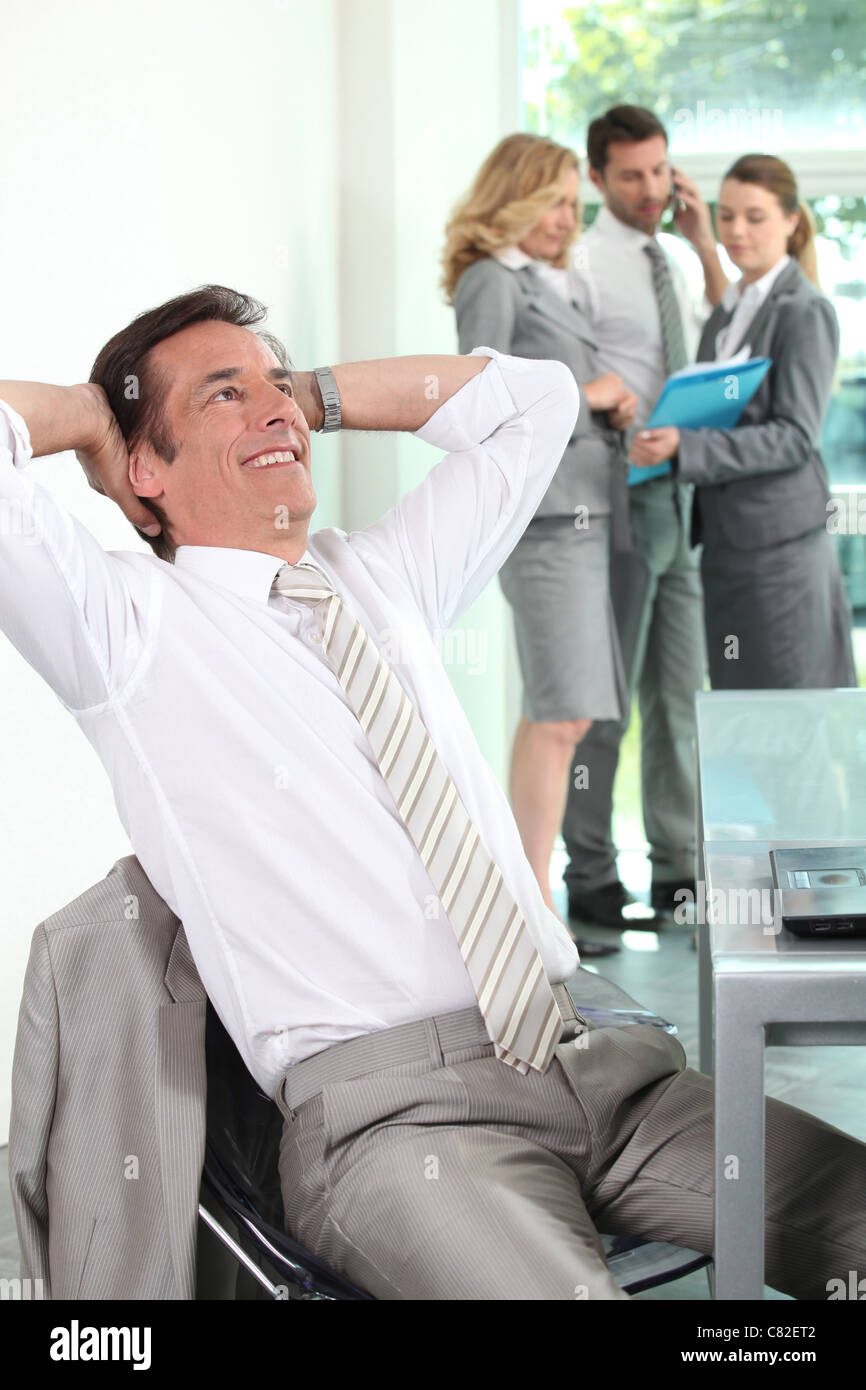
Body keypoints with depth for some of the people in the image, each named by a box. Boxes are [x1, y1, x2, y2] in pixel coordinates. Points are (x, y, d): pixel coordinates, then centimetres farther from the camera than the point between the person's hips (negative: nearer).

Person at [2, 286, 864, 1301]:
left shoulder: (383, 578, 22)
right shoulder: (129, 623, 6)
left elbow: (533, 397, 32)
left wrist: (315, 395, 26)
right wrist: (93, 414, 11)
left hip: (587, 1056, 6)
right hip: (388, 1109, -6)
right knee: (557, 1287, -35)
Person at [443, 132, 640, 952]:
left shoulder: (544, 284, 25)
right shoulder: (491, 280, -3)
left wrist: (610, 411, 9)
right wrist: (582, 394, -8)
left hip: (580, 511, 9)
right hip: (541, 513, -9)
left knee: (557, 714, 8)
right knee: (559, 714, -13)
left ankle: (525, 899, 13)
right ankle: (535, 909, -10)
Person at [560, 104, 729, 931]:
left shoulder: (671, 264, 16)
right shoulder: (580, 265, -7)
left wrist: (705, 245, 4)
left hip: (681, 496, 7)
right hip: (617, 497, -7)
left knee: (679, 692, 11)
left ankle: (678, 870, 20)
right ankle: (590, 878, 5)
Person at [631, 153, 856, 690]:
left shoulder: (804, 312, -8)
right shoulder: (727, 313, 18)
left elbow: (795, 438, -15)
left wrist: (685, 446, -24)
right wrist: (663, 441, 4)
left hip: (780, 539, -8)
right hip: (726, 535, 8)